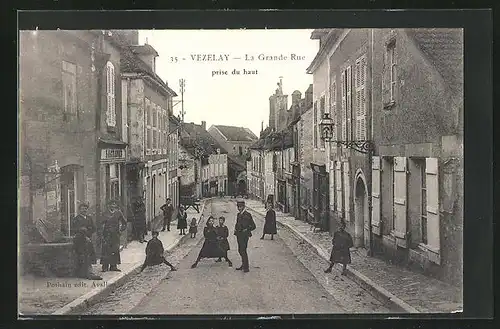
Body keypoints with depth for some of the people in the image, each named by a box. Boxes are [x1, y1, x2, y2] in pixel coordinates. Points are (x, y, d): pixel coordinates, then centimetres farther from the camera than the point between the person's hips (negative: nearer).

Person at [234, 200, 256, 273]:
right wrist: (236, 229, 10)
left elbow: (253, 226, -7)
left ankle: (246, 267, -5)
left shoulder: (247, 214, -9)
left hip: (244, 235, -8)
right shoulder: (238, 214, 13)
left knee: (243, 250, -10)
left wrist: (246, 230, -12)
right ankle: (243, 265, 25)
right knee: (240, 250, 12)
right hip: (239, 235, 8)